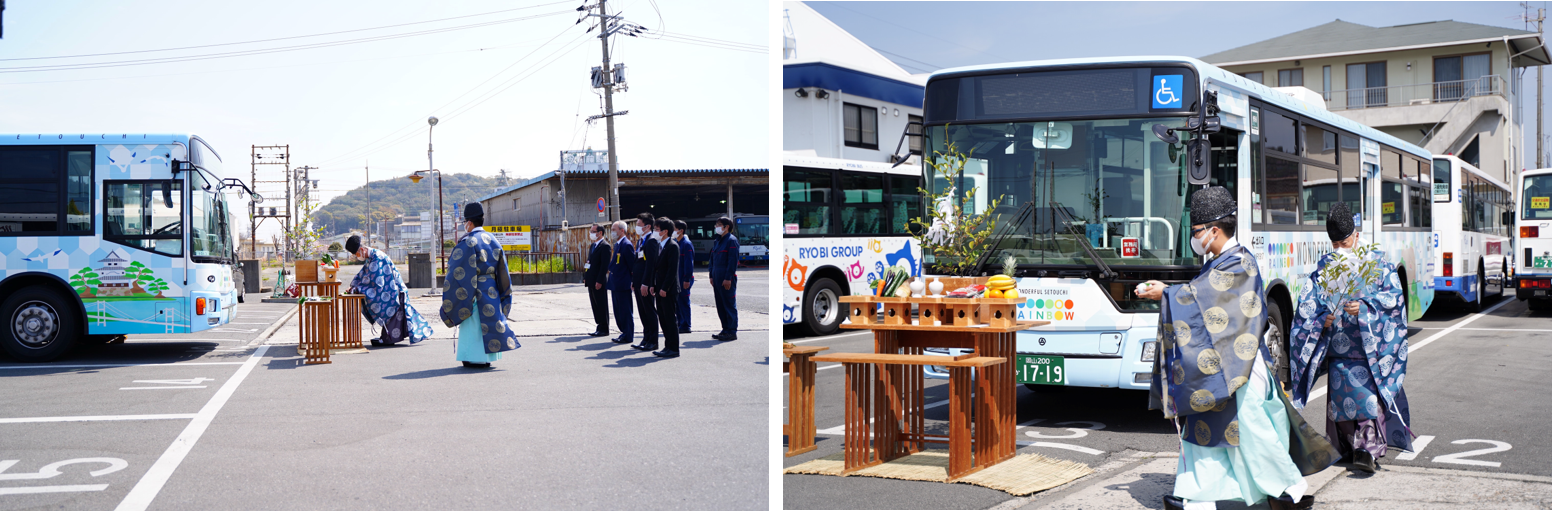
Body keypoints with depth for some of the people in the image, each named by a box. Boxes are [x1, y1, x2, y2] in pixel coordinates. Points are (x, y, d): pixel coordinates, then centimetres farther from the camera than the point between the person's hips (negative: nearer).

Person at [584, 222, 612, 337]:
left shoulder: (605, 246, -12)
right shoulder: (592, 246, 17)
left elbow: (605, 265, -17)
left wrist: (599, 281, -21)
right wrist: (585, 277, 12)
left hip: (599, 281, -9)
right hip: (591, 281, 9)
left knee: (601, 305, -3)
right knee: (595, 305, 12)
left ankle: (604, 329, 2)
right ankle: (600, 327, 18)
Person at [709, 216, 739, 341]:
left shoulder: (732, 240, -9)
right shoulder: (717, 241, 17)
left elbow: (733, 260, -15)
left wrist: (728, 278, -19)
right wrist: (711, 275, 14)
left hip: (727, 279, -9)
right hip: (717, 278, 9)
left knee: (729, 305, -4)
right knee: (720, 305, 11)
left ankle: (732, 332, 0)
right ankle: (726, 329, 18)